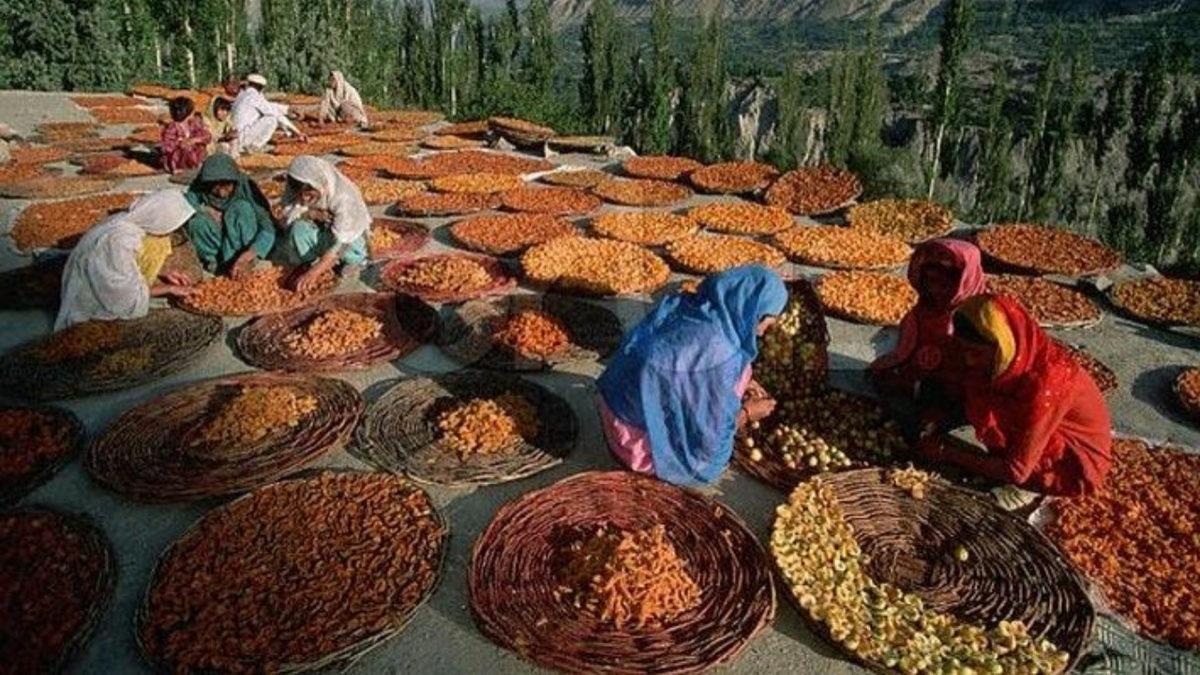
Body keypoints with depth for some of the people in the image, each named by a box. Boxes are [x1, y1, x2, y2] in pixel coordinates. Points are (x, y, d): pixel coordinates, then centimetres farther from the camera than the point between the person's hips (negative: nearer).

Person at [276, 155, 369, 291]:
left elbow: (341, 242, -39)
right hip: (319, 230, 3)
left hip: (348, 234, -2)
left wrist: (314, 272, -46)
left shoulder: (343, 196, -36)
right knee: (298, 228, -29)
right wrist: (311, 214, -33)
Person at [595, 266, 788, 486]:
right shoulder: (721, 355, -26)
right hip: (643, 441, -7)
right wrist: (747, 413, 4)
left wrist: (737, 382, 18)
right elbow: (710, 435, -13)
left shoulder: (683, 305, -5)